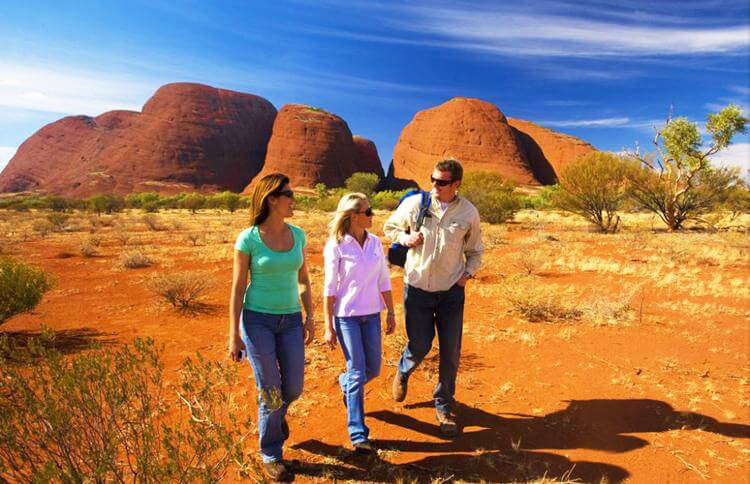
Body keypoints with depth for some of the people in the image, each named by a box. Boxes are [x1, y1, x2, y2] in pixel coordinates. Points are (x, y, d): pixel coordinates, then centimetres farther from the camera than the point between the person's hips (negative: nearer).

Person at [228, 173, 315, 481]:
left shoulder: (297, 235, 1)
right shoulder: (247, 239, -12)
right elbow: (237, 288, -8)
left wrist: (309, 318, 5)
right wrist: (234, 335, -8)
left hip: (289, 321, 4)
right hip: (257, 320, -4)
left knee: (293, 389, 8)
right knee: (270, 393, 2)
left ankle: (275, 412, 45)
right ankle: (270, 454, 27)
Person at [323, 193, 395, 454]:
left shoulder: (375, 242, 3)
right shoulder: (335, 247, -11)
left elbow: (384, 281, 9)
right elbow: (329, 288, -9)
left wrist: (391, 312, 9)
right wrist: (329, 326, -8)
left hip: (371, 315, 5)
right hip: (346, 316, -5)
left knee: (373, 369, 12)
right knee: (357, 372, -3)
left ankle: (345, 383, 46)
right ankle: (357, 434, 12)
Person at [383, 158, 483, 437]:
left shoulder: (469, 213, -2)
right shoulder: (414, 204, -5)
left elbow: (475, 251, 12)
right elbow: (390, 227, 11)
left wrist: (467, 274, -4)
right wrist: (406, 238, -10)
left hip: (451, 291, 1)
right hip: (417, 288, -1)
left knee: (451, 353, 5)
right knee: (420, 346, 4)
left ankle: (444, 407, 27)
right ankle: (403, 372, 42)